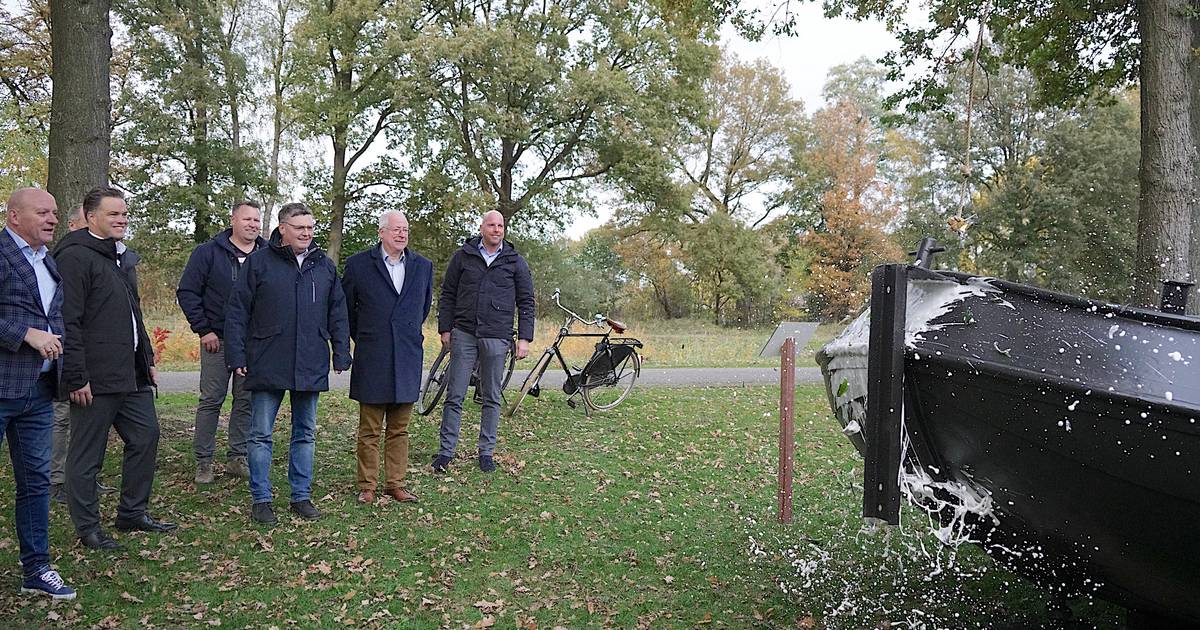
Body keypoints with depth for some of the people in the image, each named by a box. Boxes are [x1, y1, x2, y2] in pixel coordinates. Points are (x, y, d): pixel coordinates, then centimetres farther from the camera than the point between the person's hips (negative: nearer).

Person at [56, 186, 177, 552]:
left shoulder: (124, 257, 17)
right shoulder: (75, 257, -11)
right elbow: (68, 322, -17)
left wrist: (147, 360, 21)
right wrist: (76, 377, -20)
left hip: (131, 374, 9)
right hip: (95, 379, -9)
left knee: (146, 436, 13)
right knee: (87, 454, 3)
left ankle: (132, 513, 26)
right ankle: (88, 528, 14)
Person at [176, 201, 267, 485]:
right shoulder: (208, 252, -2)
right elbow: (187, 292, -1)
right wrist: (203, 329, -7)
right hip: (217, 340, -2)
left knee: (247, 401, 7)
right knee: (211, 400, 3)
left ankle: (237, 458, 18)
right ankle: (203, 461, 12)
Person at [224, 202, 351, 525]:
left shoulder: (325, 266, 9)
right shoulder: (259, 262, -2)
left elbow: (338, 313, 11)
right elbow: (237, 312, -2)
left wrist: (341, 353, 5)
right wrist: (236, 354, -7)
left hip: (311, 366, 3)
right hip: (267, 364, -3)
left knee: (305, 434, 11)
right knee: (261, 434, 4)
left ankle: (301, 496, 22)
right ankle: (260, 499, 15)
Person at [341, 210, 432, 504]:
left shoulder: (423, 266, 8)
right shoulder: (358, 264, -2)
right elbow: (346, 308, 10)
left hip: (408, 360, 3)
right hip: (371, 360, -3)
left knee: (399, 430, 9)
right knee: (369, 431, 4)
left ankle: (395, 484, 18)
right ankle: (367, 486, 14)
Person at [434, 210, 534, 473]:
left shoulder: (515, 261, 6)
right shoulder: (463, 256, 6)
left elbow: (526, 302, 7)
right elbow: (447, 295, 10)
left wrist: (524, 338, 0)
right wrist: (445, 328, 3)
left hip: (497, 337, 0)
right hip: (464, 334, 0)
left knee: (492, 398, 7)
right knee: (454, 396, 1)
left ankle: (486, 452, 17)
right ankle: (446, 451, 9)